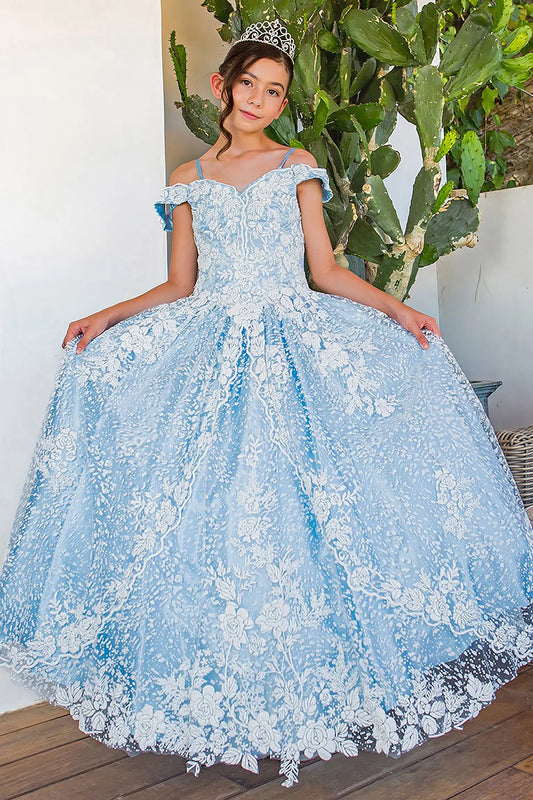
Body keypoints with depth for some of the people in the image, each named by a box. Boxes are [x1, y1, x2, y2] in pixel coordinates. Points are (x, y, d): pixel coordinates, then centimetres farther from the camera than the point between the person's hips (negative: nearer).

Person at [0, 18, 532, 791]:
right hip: (209, 348, 1)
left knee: (293, 510, -10)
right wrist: (107, 317, 3)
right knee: (207, 512, -9)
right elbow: (180, 285, 14)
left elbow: (326, 271, 8)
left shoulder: (298, 167, 11)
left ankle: (295, 692, 6)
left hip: (295, 344, -1)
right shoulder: (188, 180, 14)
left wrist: (394, 307, -5)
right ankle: (219, 687, 6)